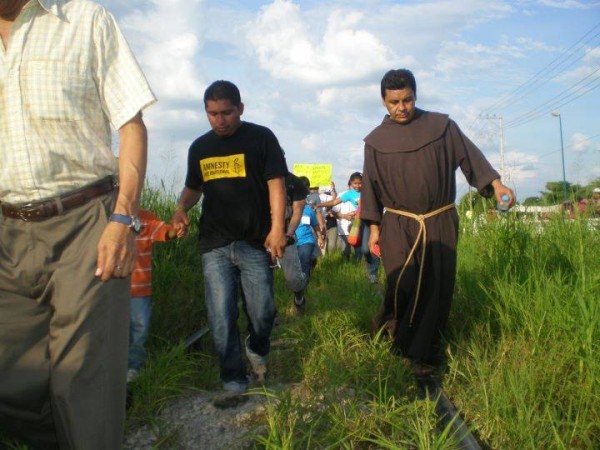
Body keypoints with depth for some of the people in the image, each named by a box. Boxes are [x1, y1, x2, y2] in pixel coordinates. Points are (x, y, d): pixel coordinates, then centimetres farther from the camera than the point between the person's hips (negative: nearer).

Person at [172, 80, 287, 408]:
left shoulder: (261, 138, 1)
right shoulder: (200, 147, 14)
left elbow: (275, 183, -3)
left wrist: (277, 228, -13)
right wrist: (182, 207, 2)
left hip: (254, 242, -3)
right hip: (214, 244, 3)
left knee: (262, 311, 1)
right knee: (221, 316, -1)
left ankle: (257, 352, 33)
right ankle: (234, 383, 9)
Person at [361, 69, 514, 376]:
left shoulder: (441, 126, 4)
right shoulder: (376, 141, 5)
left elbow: (470, 156, 3)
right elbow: (370, 186, 8)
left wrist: (495, 183, -12)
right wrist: (374, 227, 4)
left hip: (440, 224, 1)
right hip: (398, 226, -1)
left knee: (436, 290, 1)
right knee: (403, 284, -15)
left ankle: (424, 353, 15)